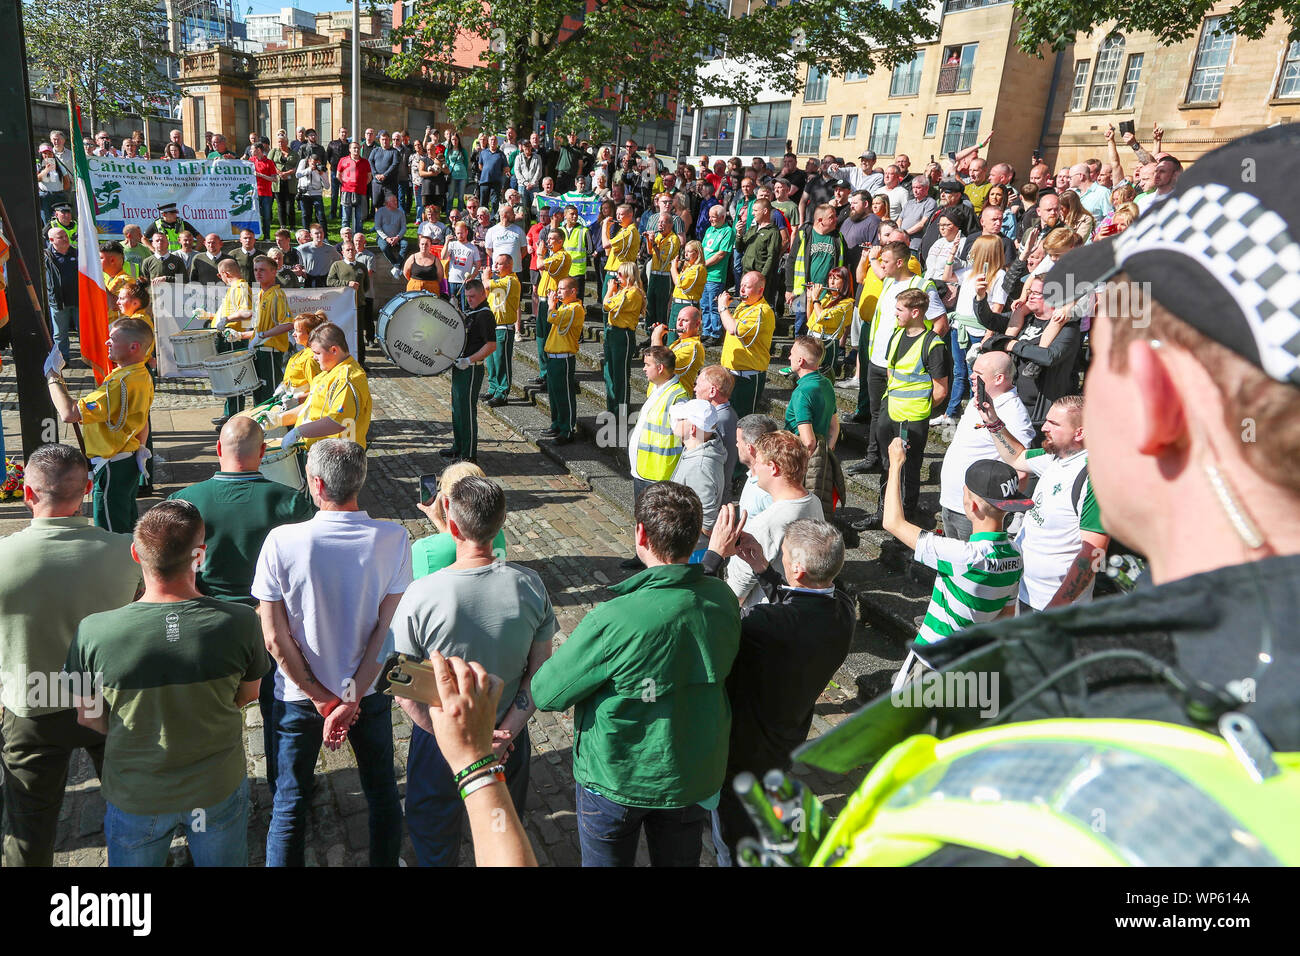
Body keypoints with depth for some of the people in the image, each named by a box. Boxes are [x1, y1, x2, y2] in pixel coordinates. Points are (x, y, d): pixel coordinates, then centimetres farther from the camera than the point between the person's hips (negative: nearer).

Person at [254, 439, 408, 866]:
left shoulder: (281, 542, -21)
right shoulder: (394, 539, -18)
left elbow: (275, 638, -17)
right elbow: (387, 629, -16)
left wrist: (323, 700, -8)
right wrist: (350, 699, -11)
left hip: (298, 696, -1)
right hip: (369, 689, 1)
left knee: (289, 804, 19)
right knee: (382, 794, 22)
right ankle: (385, 861, 39)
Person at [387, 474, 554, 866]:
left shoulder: (421, 595, -26)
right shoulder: (530, 585, -18)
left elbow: (406, 694, -20)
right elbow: (539, 672, -10)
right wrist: (504, 735, -8)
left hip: (439, 742, -2)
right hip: (509, 738, 2)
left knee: (434, 846, 28)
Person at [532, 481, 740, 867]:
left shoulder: (613, 621, -33)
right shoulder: (723, 599, -17)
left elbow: (545, 694, -21)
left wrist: (566, 650, -2)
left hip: (617, 780, -4)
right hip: (695, 775, 4)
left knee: (605, 861, 23)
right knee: (678, 860, 27)